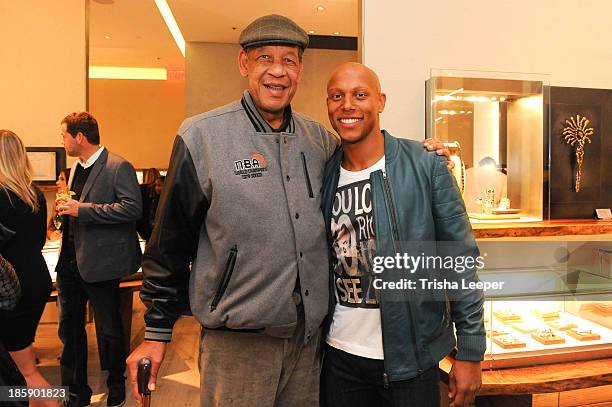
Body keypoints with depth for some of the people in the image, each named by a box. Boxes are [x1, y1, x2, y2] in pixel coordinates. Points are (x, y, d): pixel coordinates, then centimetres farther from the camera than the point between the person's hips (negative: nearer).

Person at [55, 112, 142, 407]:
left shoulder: (118, 167, -13)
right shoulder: (76, 168, 13)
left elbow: (133, 208, -25)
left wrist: (82, 209, -24)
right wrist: (66, 212, 6)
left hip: (100, 263, -8)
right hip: (70, 261, 8)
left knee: (110, 329, 9)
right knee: (70, 328, 15)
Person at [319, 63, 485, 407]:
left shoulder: (426, 166, -9)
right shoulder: (324, 176, 0)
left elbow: (461, 262, -7)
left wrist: (470, 351, -7)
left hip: (412, 359, -2)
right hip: (339, 356, 3)